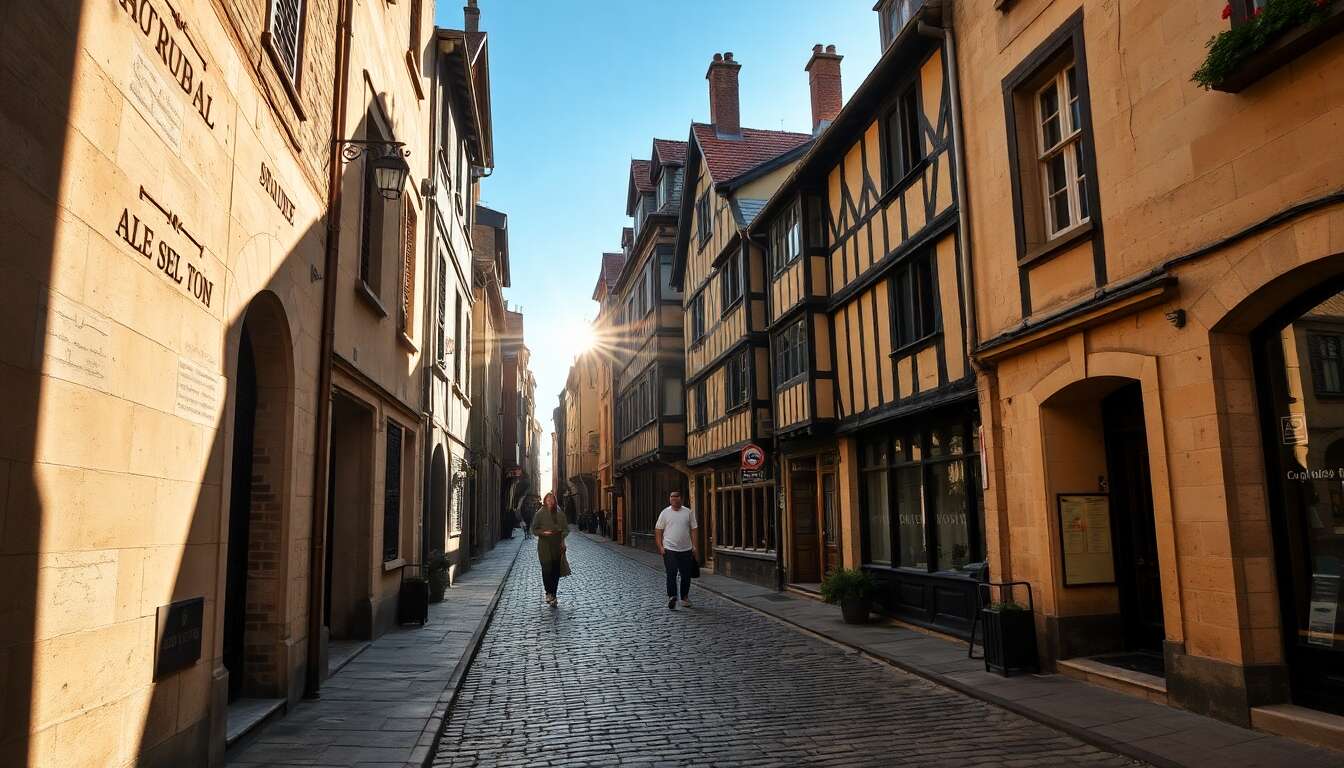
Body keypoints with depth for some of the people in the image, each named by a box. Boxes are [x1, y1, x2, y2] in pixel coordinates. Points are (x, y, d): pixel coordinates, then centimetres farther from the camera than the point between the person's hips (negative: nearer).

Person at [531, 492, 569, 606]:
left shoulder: (560, 513, 7)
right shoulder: (540, 513, 0)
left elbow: (566, 528, 12)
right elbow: (534, 529, 3)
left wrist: (563, 536, -5)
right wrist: (543, 533, -14)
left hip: (557, 545, 3)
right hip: (544, 546, -3)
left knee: (556, 570, 3)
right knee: (547, 569, -12)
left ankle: (553, 594, 12)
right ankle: (549, 593, 0)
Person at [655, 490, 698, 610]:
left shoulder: (688, 512, 5)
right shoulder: (665, 513, 1)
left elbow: (693, 530, 6)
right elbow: (658, 530, 3)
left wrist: (694, 547, 0)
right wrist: (660, 546, -6)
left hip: (686, 549, 2)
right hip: (669, 549, -2)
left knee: (686, 575, 8)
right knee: (671, 574, -10)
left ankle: (685, 597, 23)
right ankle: (672, 597, -7)